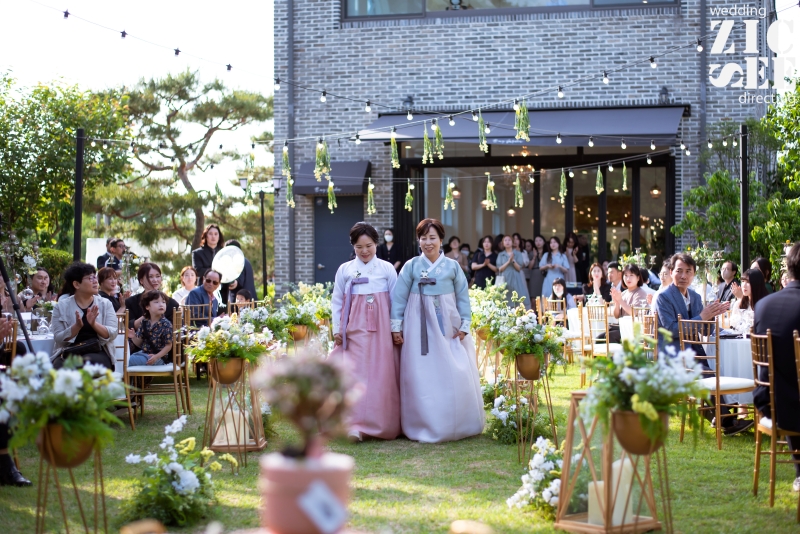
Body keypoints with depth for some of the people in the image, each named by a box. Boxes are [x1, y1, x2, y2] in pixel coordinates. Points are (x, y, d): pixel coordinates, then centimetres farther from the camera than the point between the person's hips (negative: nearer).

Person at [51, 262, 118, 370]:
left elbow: (112, 334, -1)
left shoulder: (105, 304, 10)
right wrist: (77, 327, -18)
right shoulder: (62, 306, 7)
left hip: (98, 353, 0)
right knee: (60, 365, -33)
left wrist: (94, 324, -19)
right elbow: (58, 338, -1)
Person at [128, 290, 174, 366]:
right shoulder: (144, 322, 3)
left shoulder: (166, 324, -13)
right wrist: (133, 337, -11)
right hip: (143, 353, 6)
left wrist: (156, 357, -22)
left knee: (130, 360, -21)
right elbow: (139, 343, 10)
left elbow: (168, 345, -10)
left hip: (158, 356, -6)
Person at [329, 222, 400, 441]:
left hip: (382, 330, 0)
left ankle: (384, 425, 9)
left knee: (382, 376, 0)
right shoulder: (345, 270, 6)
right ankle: (357, 424, -6)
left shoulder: (387, 269, 4)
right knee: (357, 374, -6)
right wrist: (337, 329, 2)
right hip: (355, 330, 0)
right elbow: (337, 301, 9)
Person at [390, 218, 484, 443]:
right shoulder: (411, 266, 1)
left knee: (454, 378, 1)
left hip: (448, 327, 1)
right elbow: (399, 298, 2)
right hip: (419, 328, -1)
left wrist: (464, 326, -1)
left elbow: (463, 298, 6)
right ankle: (424, 425, 9)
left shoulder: (452, 266, 3)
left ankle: (454, 424, 13)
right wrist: (396, 326, -3)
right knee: (422, 378, 1)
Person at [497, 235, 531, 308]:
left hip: (516, 280, -1)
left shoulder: (518, 253, 7)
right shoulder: (500, 255, 11)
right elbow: (500, 269, 0)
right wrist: (508, 261, -12)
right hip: (505, 280, 1)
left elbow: (519, 268, 0)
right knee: (506, 301, -6)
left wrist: (513, 261, -16)